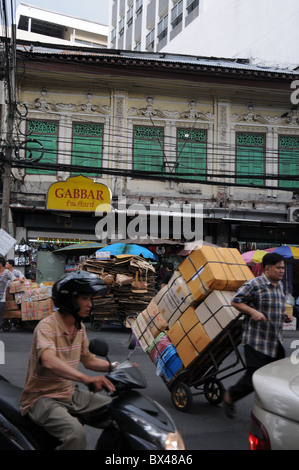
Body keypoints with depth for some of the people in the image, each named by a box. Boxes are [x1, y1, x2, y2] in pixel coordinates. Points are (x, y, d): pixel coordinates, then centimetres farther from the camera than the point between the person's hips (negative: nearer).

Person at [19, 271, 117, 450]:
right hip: (43, 398, -8)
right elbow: (49, 361, -37)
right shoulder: (47, 326, -20)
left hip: (70, 394, 8)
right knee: (75, 433, -34)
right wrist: (86, 378, -51)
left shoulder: (80, 327, 7)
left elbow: (88, 360, 16)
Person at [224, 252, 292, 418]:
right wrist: (253, 312, -21)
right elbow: (235, 301, -10)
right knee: (254, 376, -5)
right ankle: (230, 396, 20)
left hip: (276, 342, 8)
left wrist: (284, 315, 8)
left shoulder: (279, 285, 15)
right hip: (257, 341, -8)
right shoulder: (254, 284, -12)